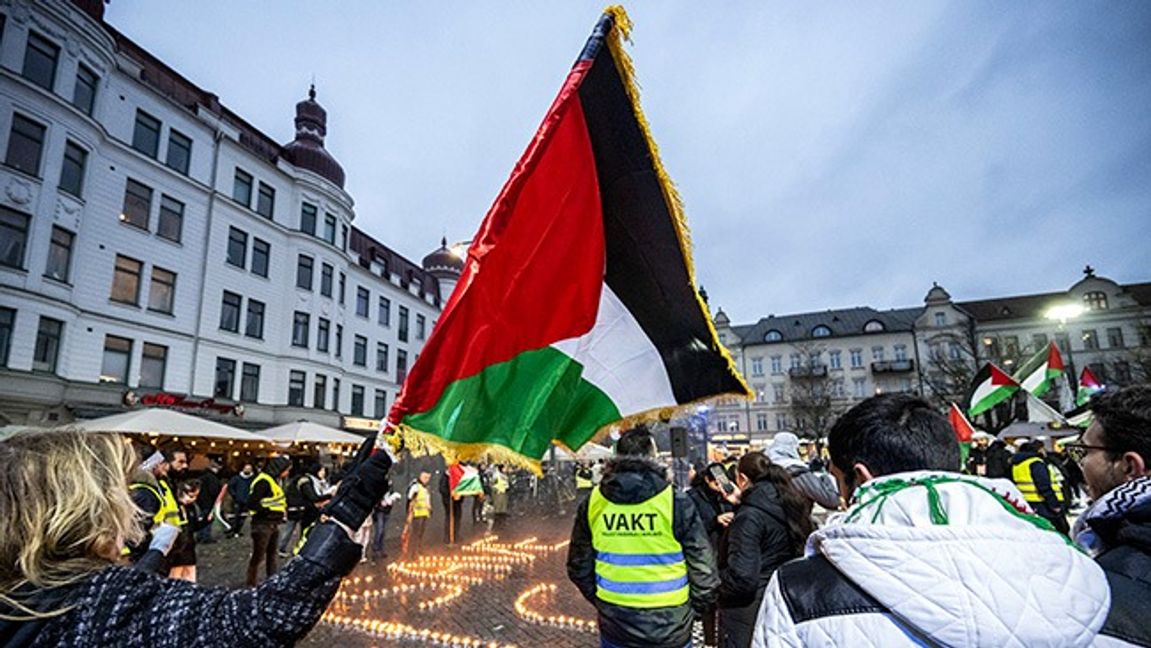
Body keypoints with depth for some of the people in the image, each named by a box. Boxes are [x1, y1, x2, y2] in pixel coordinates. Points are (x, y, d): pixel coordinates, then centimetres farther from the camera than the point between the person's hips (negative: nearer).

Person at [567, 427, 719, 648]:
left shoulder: (593, 503, -6)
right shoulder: (676, 502, -16)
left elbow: (578, 566, 3)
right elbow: (702, 566, -10)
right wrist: (699, 604, 8)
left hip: (613, 626, 3)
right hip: (668, 629, -2)